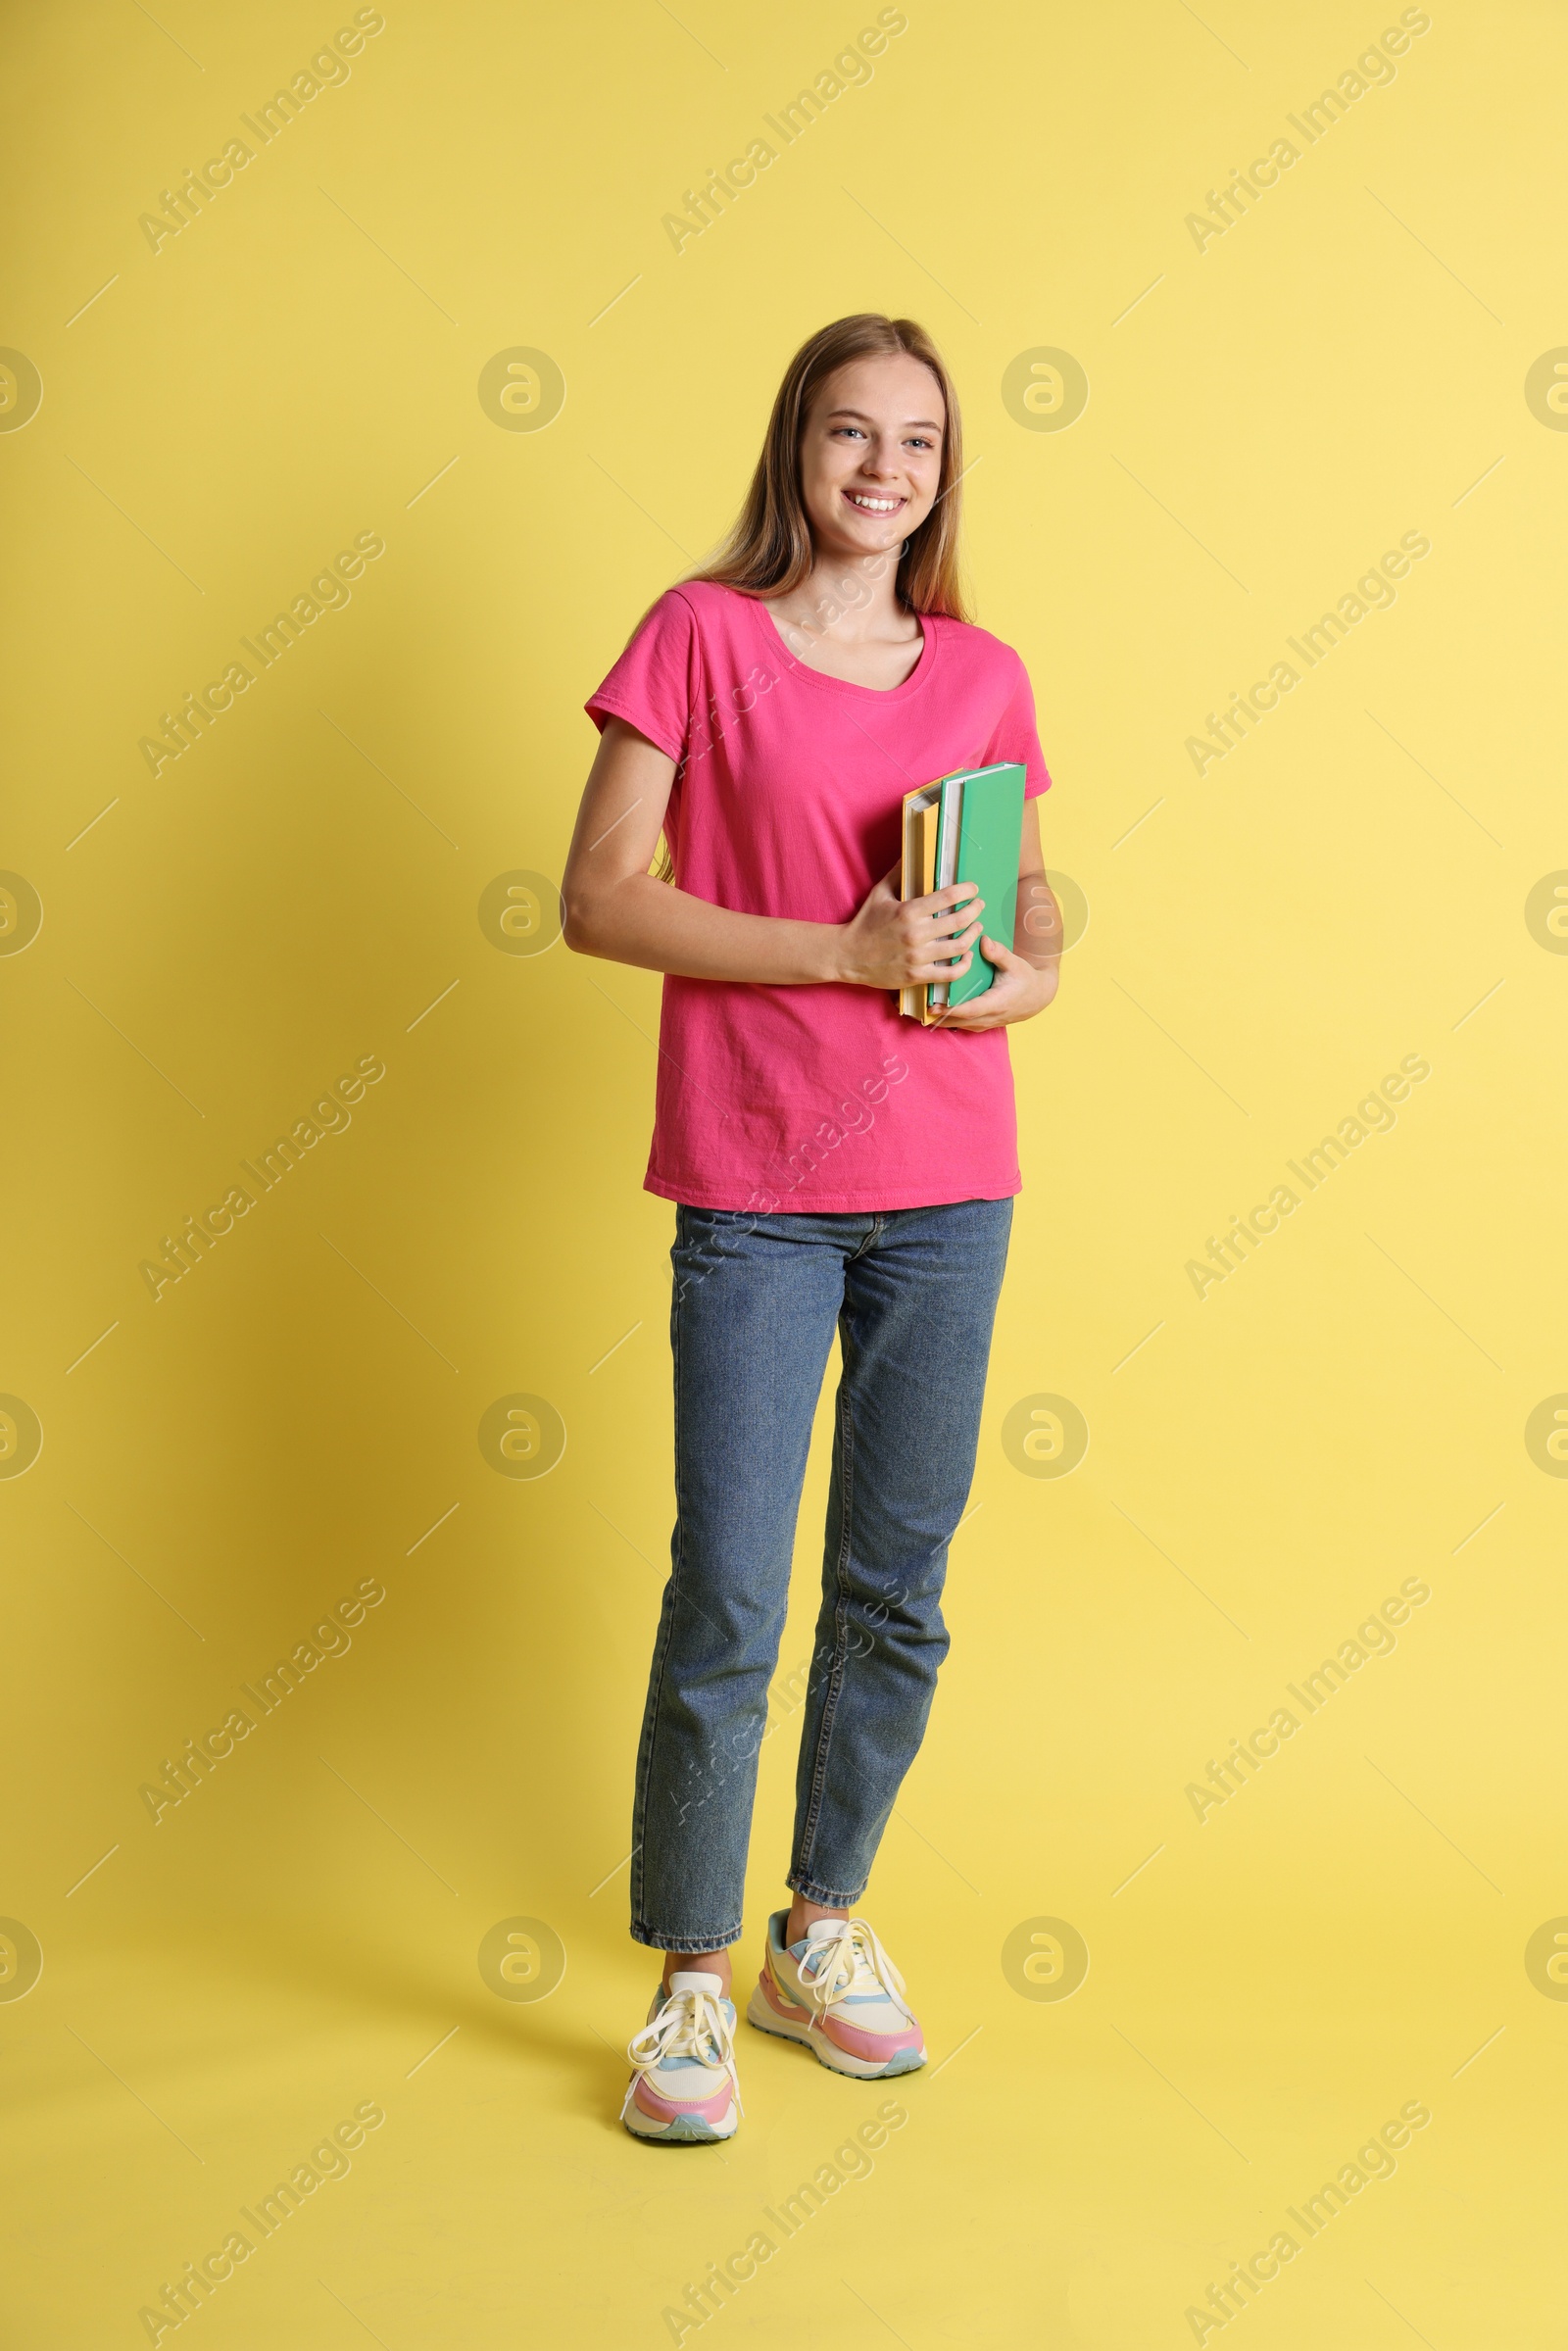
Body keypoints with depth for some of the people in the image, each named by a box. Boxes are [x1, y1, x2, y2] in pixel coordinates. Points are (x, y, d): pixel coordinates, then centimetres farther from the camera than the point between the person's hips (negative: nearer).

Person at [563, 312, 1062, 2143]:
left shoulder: (984, 677, 9)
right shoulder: (701, 634, -2)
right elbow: (597, 899, -7)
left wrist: (1027, 969, -6)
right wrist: (841, 950, -17)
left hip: (949, 1187, 4)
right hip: (755, 1191, -4)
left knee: (897, 1592, 12)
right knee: (728, 1603, -2)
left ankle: (822, 1935, 31)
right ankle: (690, 1981, 18)